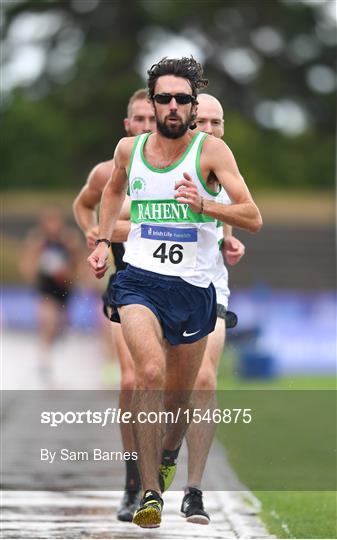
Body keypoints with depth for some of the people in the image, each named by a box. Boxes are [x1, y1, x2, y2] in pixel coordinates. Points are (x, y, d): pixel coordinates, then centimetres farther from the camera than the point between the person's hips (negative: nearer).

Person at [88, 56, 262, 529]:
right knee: (151, 372, -25)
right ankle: (149, 492, -23)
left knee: (178, 396, 12)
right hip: (139, 279, 0)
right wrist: (103, 240, 17)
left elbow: (253, 218, -10)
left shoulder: (211, 150, -5)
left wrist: (205, 205, -25)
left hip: (193, 288, 0)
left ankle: (167, 457, 45)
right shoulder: (129, 149, 5)